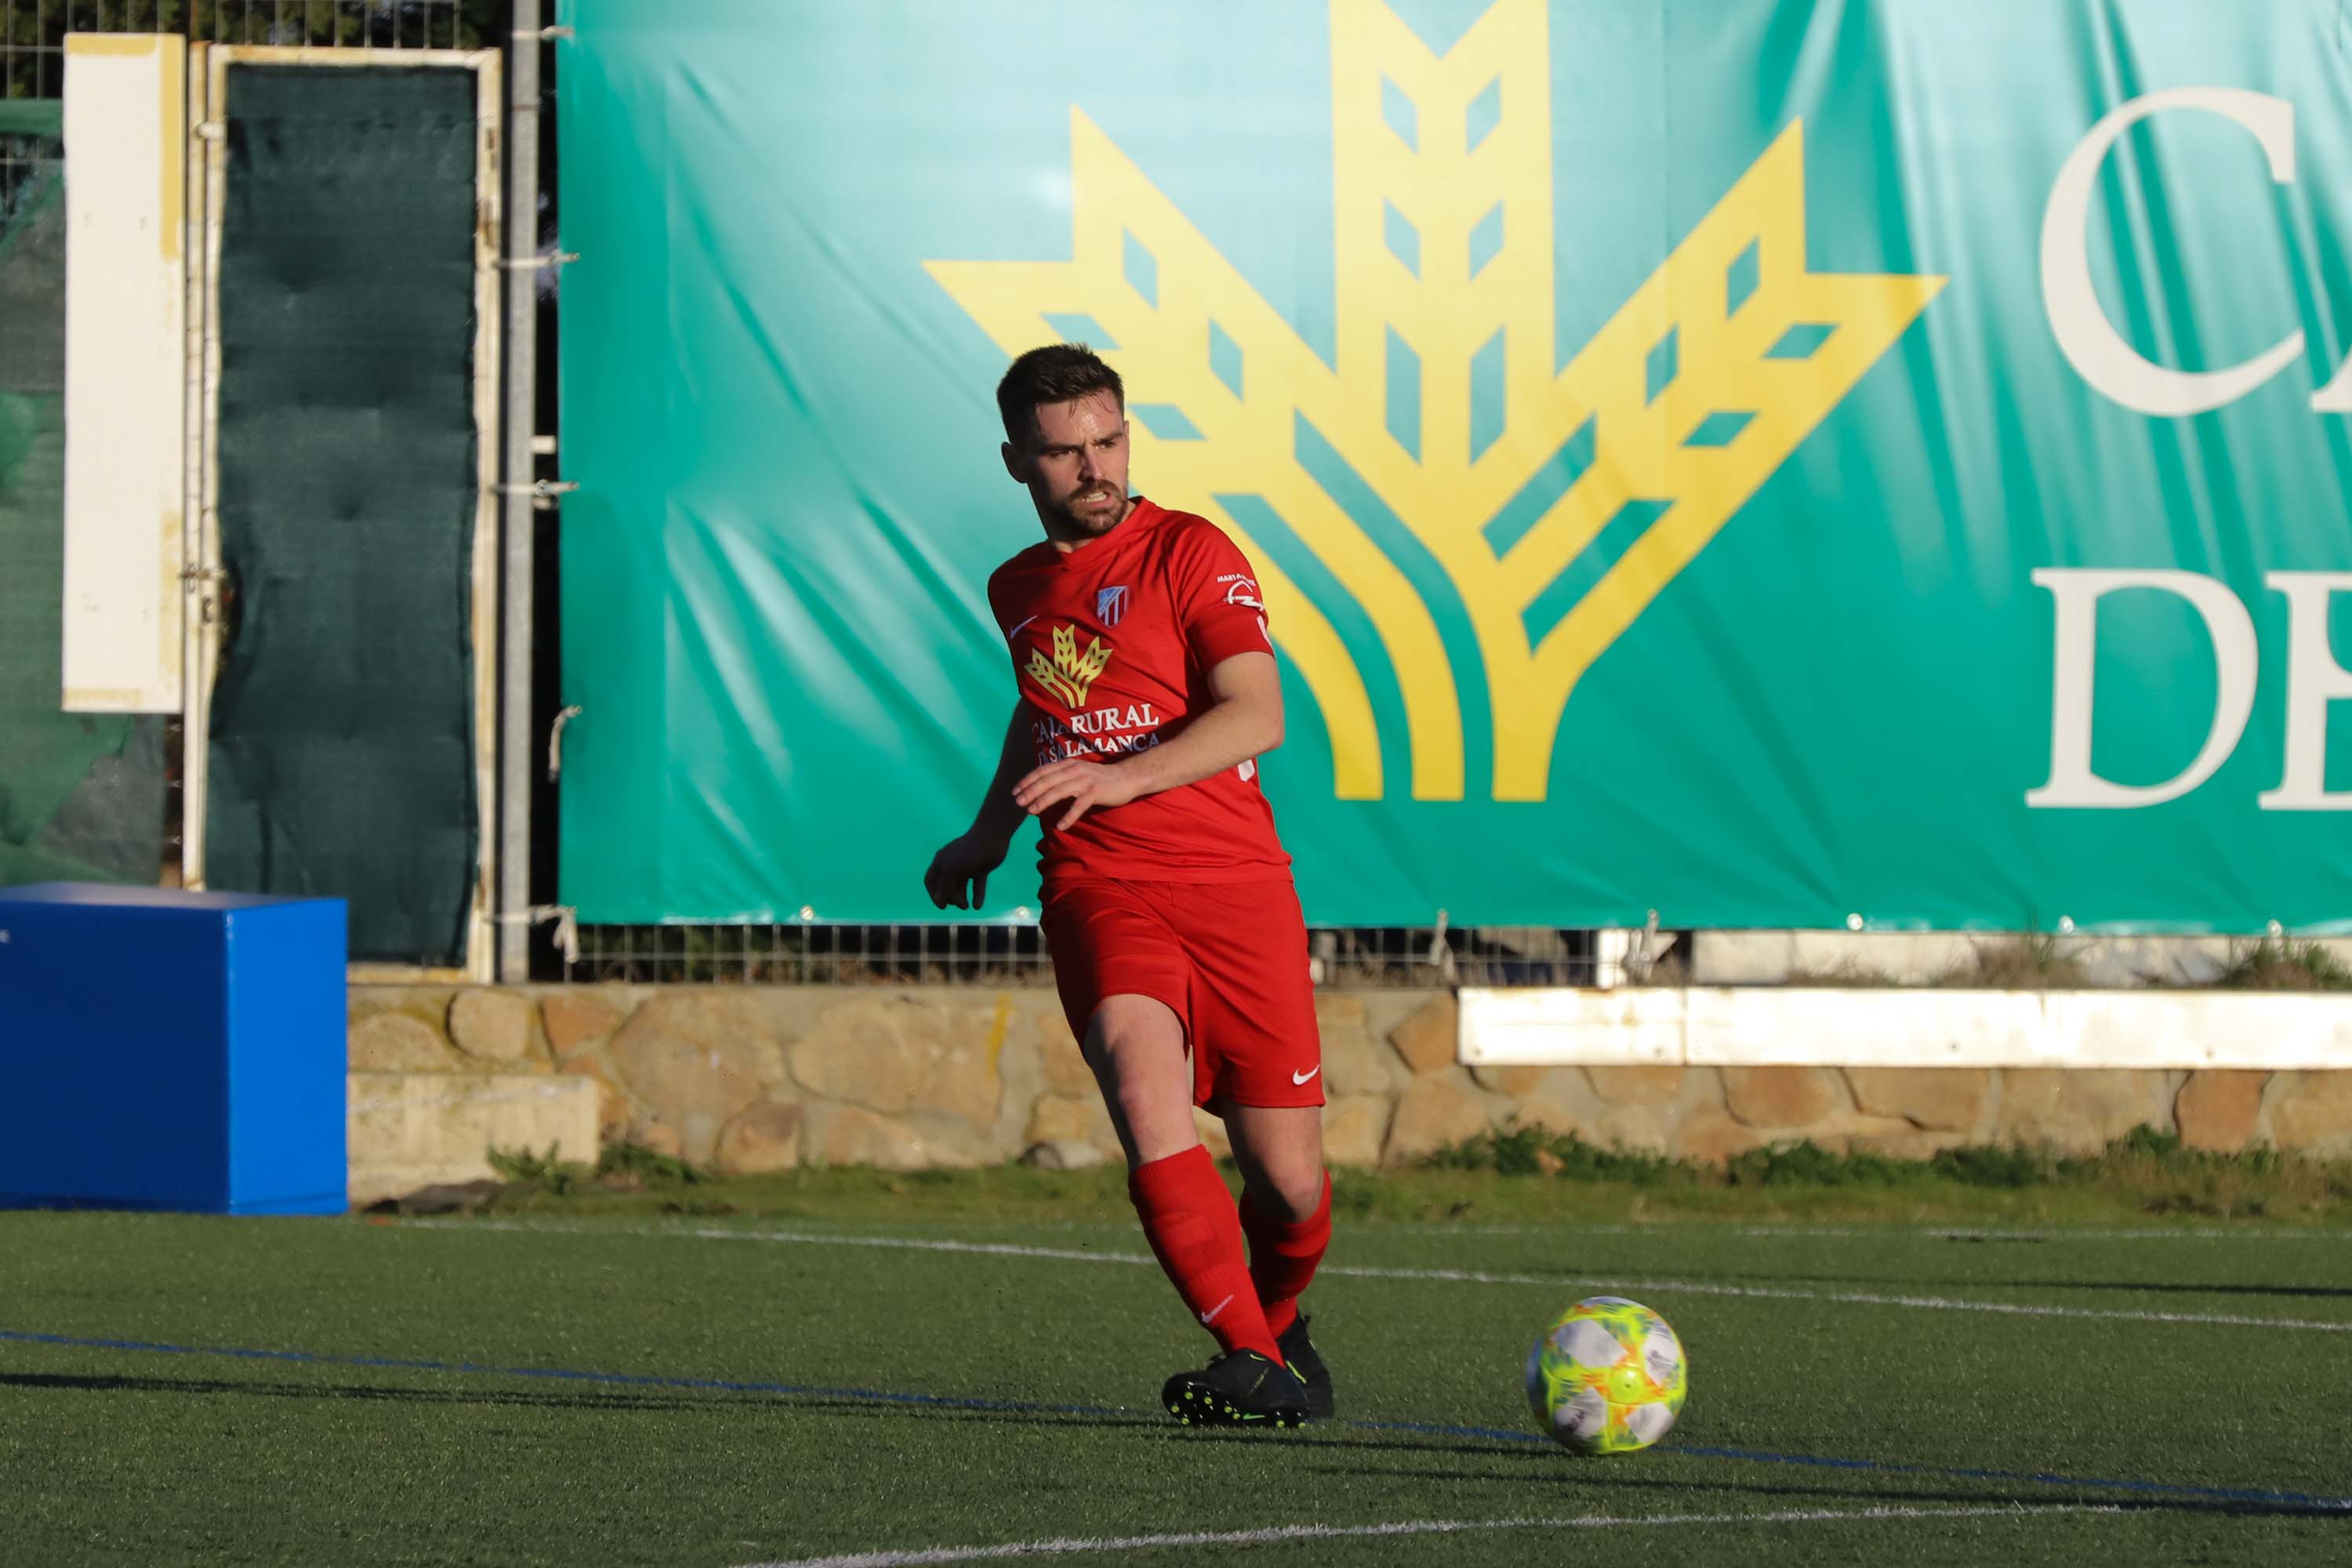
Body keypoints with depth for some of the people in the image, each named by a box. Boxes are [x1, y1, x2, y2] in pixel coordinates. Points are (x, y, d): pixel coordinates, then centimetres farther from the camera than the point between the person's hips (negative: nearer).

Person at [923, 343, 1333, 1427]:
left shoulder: (1192, 554, 0)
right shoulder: (1018, 591, 17)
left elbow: (1256, 716, -14)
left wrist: (1122, 776, -26)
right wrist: (988, 834, 35)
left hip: (1236, 886, -2)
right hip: (1099, 891, 2)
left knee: (1289, 1182, -2)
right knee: (1144, 1088, -28)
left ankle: (1275, 1326, 32)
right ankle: (1256, 1368, -30)